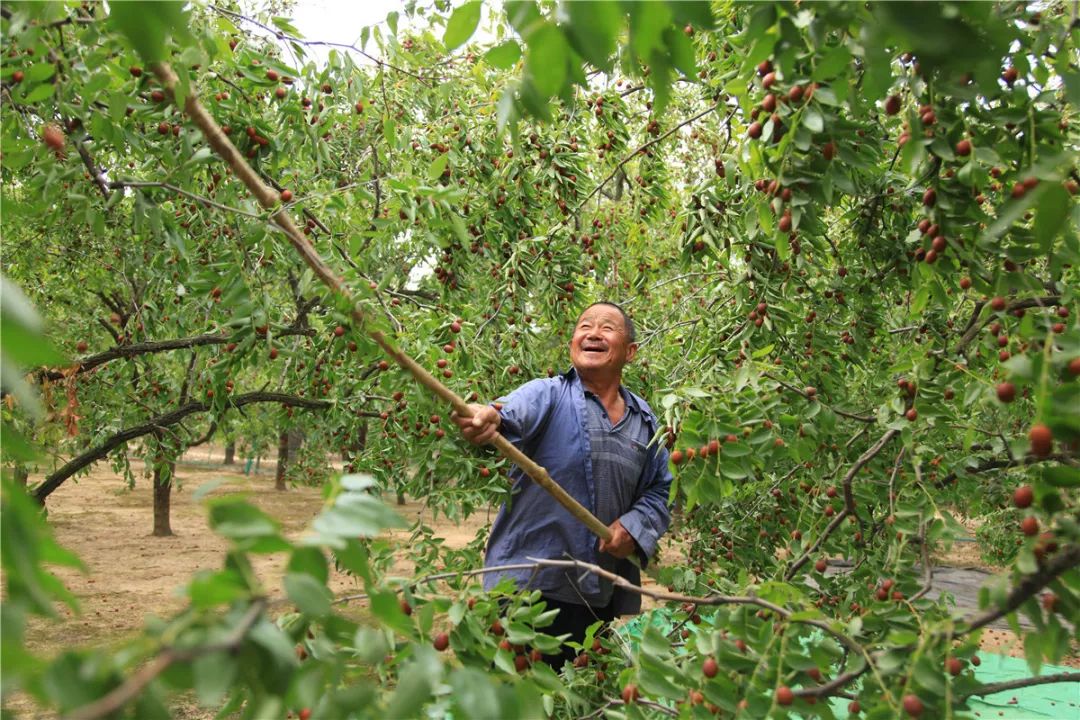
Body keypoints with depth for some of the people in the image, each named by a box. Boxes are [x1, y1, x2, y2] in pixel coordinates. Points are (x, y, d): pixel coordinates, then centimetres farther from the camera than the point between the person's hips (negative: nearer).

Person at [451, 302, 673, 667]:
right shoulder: (547, 395, -5)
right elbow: (510, 416, -27)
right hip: (528, 584, -5)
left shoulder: (645, 420, 10)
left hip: (601, 597, 5)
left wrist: (634, 528, -4)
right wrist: (484, 419, -52)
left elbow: (660, 489, 16)